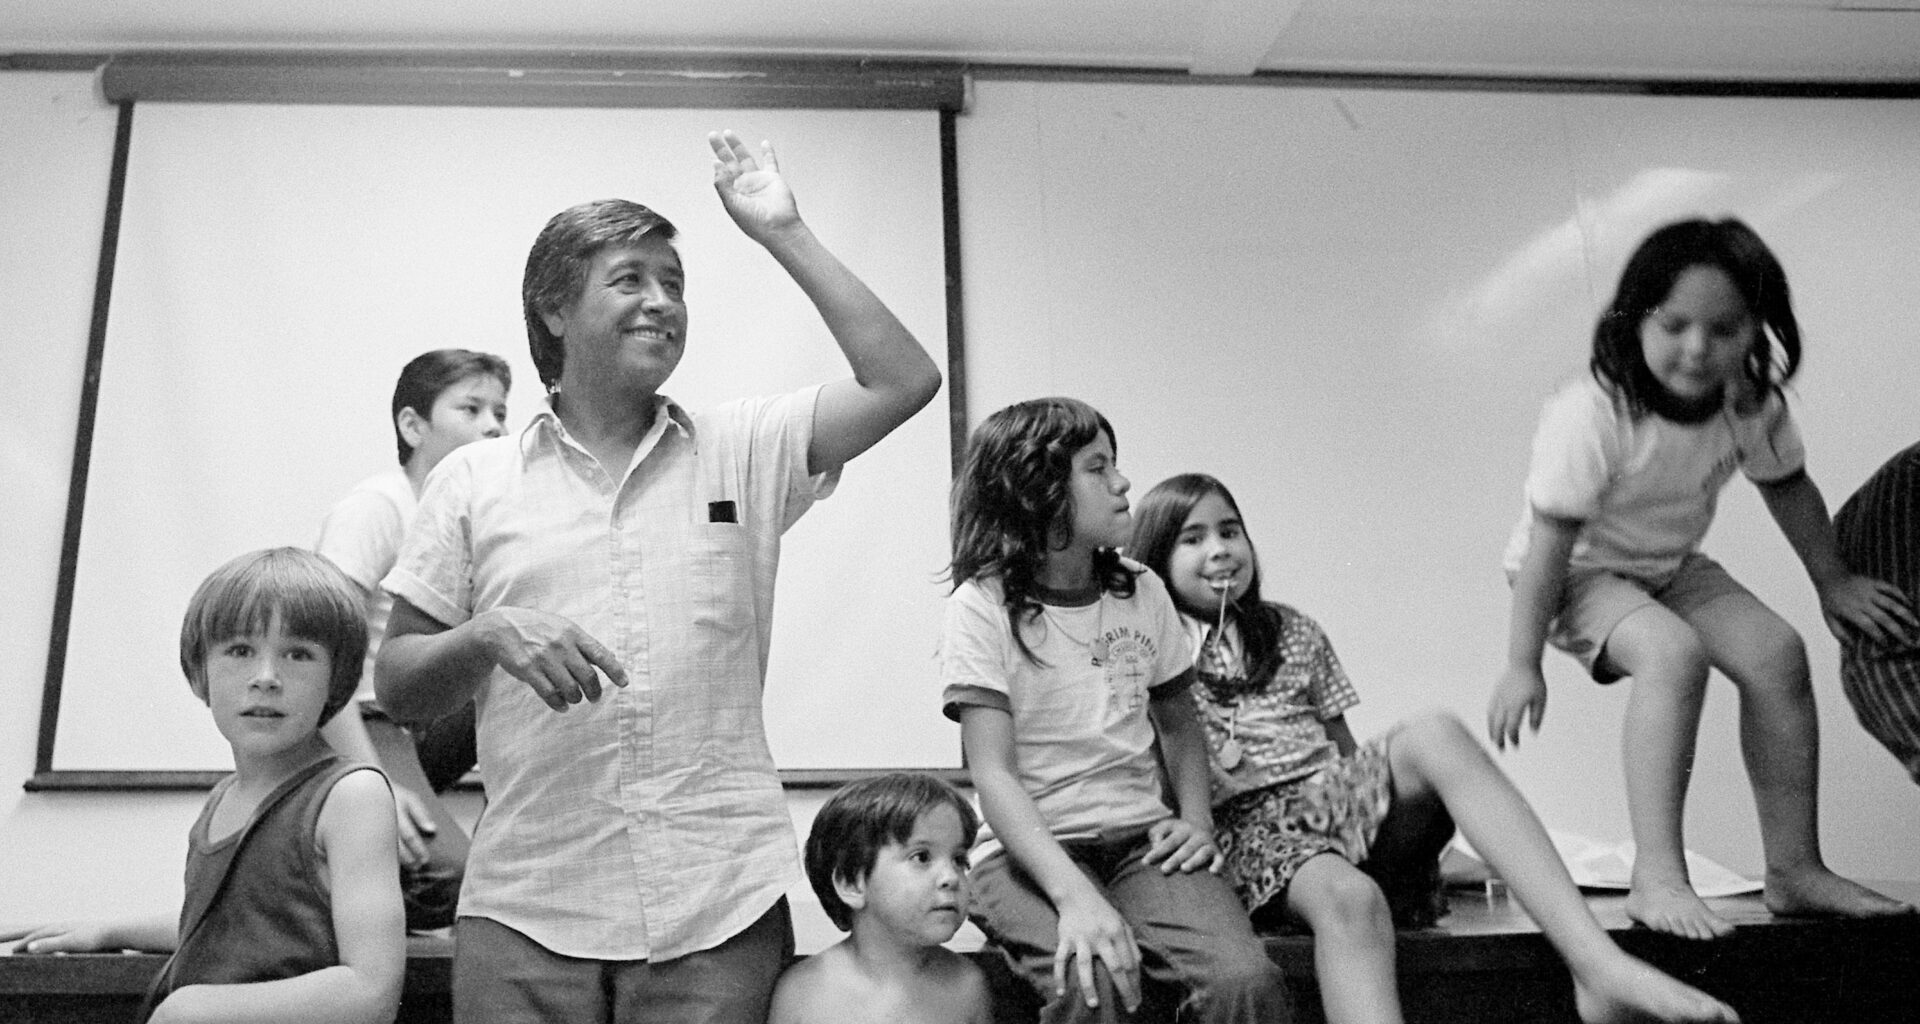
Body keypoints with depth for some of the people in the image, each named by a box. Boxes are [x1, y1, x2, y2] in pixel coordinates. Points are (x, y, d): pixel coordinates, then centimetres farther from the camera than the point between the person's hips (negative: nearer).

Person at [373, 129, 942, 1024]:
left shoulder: (744, 449, 8)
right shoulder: (474, 481, 7)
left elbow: (904, 381, -3)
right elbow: (396, 688, 8)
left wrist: (784, 234, -1)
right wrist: (489, 636, -14)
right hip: (524, 913, 1)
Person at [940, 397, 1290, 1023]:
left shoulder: (1141, 592, 9)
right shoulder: (982, 606, -7)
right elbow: (994, 772, -14)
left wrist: (1196, 820, 1)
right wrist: (1074, 895, -28)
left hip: (1142, 838, 4)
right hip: (1032, 848, -3)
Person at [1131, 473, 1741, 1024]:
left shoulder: (1293, 634, 19)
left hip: (1338, 796, 4)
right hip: (1255, 828, -4)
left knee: (1433, 735, -28)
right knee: (1350, 897, -39)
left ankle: (1602, 969, -39)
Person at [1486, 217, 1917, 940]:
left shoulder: (1752, 400, -13)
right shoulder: (1593, 414, -32)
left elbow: (1787, 486, 9)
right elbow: (1548, 541, -29)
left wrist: (1832, 581, 18)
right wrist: (1522, 666, -26)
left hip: (1671, 565, 7)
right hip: (1579, 570, -6)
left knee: (1778, 653, -11)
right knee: (1673, 654, -32)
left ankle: (1794, 867, 2)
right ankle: (1657, 877, -28)